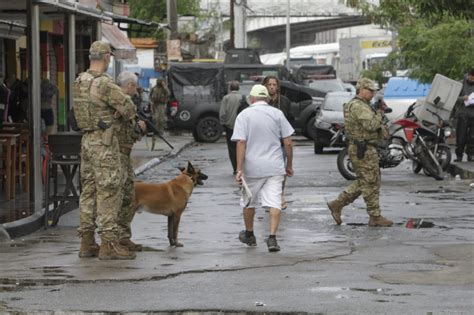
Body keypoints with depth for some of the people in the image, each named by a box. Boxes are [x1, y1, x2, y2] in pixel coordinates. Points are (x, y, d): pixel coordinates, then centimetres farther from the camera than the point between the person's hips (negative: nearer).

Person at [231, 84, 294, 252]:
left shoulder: (244, 115, -2)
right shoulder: (277, 114, 3)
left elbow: (241, 142, -11)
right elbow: (287, 142, 2)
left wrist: (239, 169, -12)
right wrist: (289, 165, 12)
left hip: (252, 168, -1)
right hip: (275, 167, 1)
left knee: (248, 202, 17)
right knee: (274, 202, -2)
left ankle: (249, 235, 31)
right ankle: (272, 237, -14)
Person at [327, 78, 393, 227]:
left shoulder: (360, 105, 19)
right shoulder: (359, 106, -16)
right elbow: (371, 125, -27)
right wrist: (379, 114, -11)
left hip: (359, 149, 11)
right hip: (364, 149, -11)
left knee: (363, 182, 16)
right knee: (371, 183, -5)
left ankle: (337, 204, 16)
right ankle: (375, 217, 0)